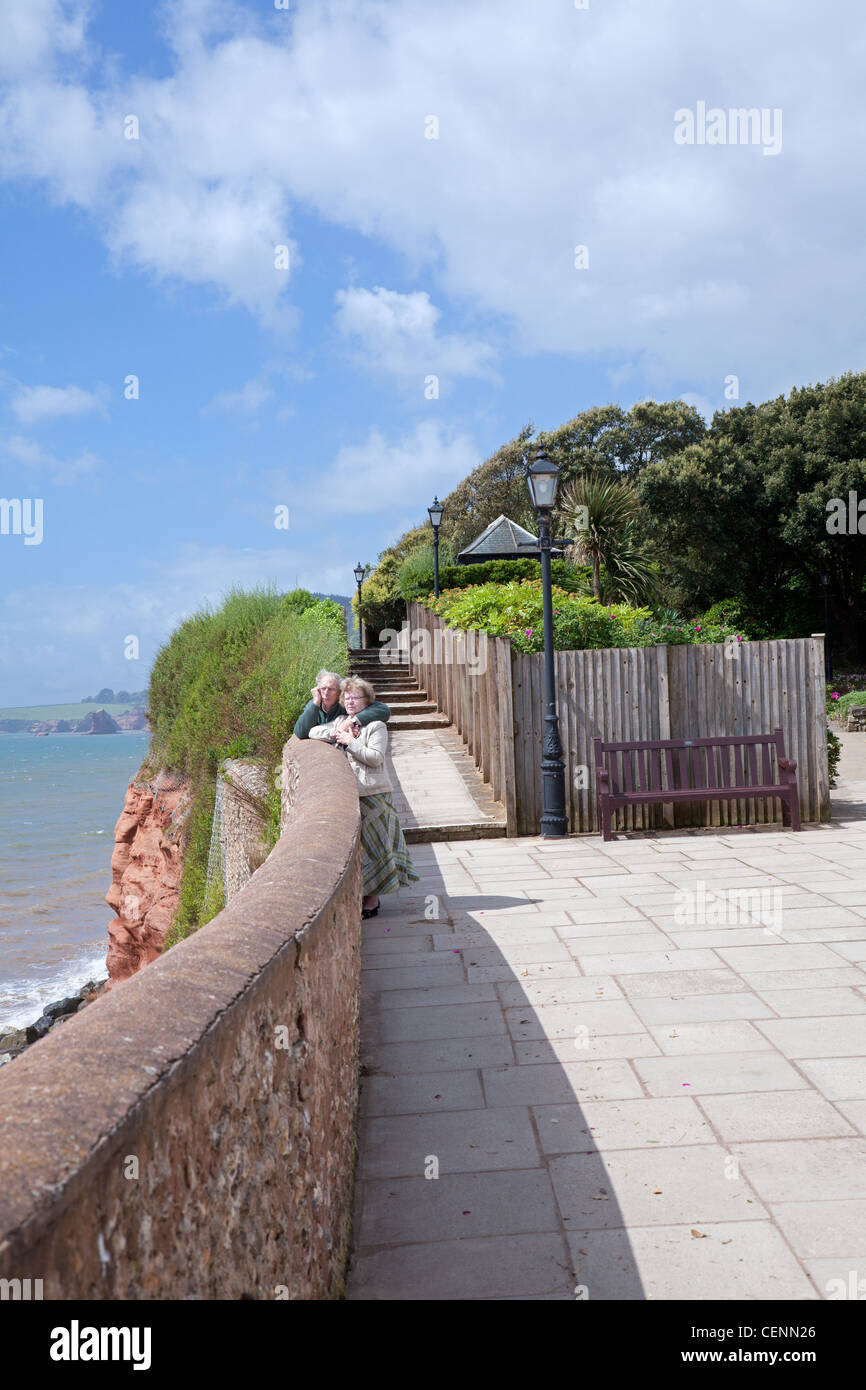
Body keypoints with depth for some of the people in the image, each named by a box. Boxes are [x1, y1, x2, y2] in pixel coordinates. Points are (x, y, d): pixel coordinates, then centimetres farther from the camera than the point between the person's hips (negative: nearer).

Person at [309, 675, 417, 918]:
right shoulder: (340, 723, 16)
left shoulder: (376, 726, -3)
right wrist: (334, 733, 1)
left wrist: (350, 742, -12)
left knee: (371, 844, -1)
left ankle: (372, 899, 6)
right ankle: (359, 895, 15)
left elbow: (376, 757, -12)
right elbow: (313, 732, 18)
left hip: (372, 794, -6)